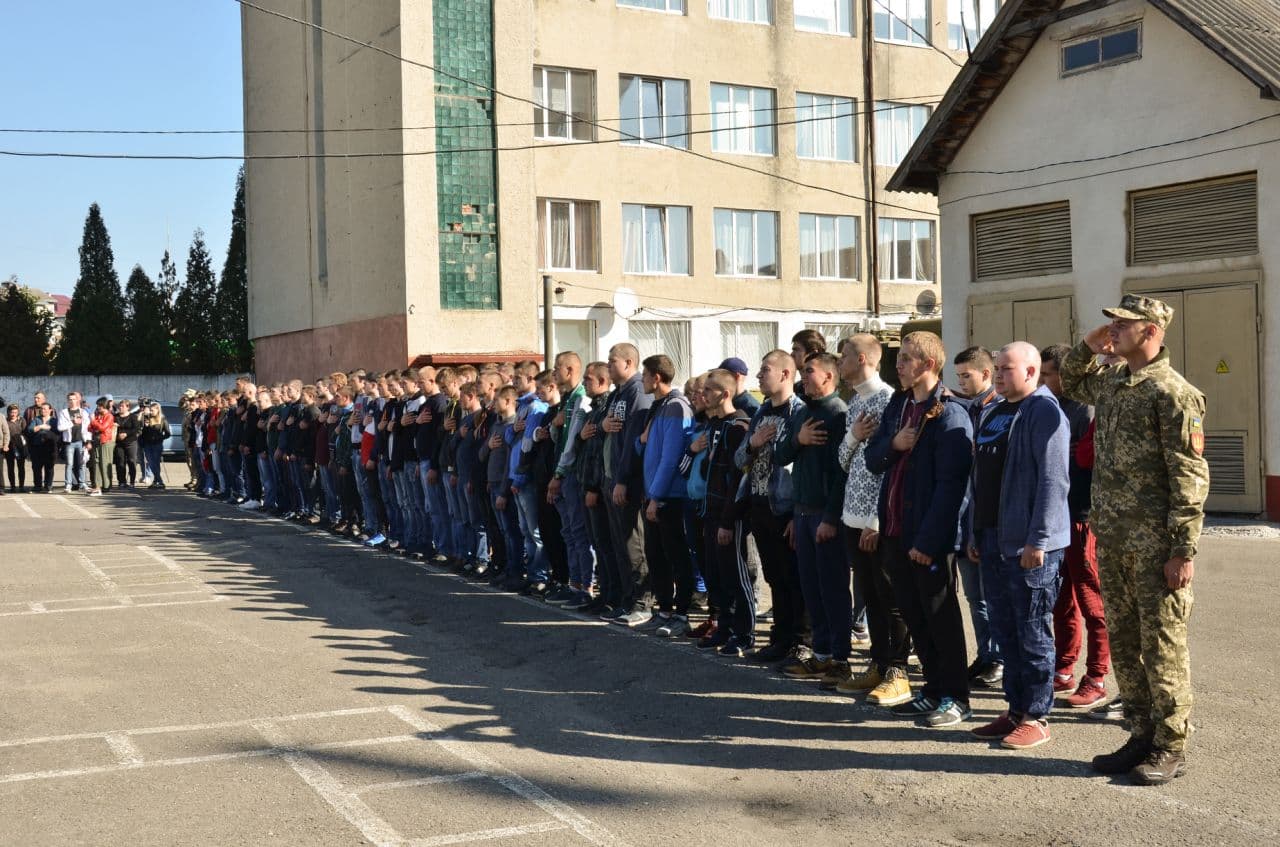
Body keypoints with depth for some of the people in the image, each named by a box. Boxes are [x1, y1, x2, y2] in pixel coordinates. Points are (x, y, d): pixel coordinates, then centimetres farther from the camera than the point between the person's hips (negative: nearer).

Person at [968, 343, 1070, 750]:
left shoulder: (1044, 413, -12)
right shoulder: (991, 413, 16)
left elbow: (1053, 481, -19)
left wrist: (1037, 540, -22)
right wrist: (975, 533, 19)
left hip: (1029, 545, -9)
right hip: (994, 541, 9)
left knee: (1032, 633, 0)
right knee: (1005, 630, 14)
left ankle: (1035, 718, 9)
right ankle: (1016, 709, 24)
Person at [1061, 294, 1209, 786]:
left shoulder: (1174, 393, -13)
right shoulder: (1110, 383, 11)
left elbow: (1190, 478, -15)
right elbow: (1070, 384, 35)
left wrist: (1184, 551, -18)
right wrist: (1088, 347, 14)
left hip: (1155, 546, -8)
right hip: (1111, 539, 8)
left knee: (1162, 645, 1)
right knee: (1123, 643, 13)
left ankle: (1171, 747, 11)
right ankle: (1142, 735, 24)